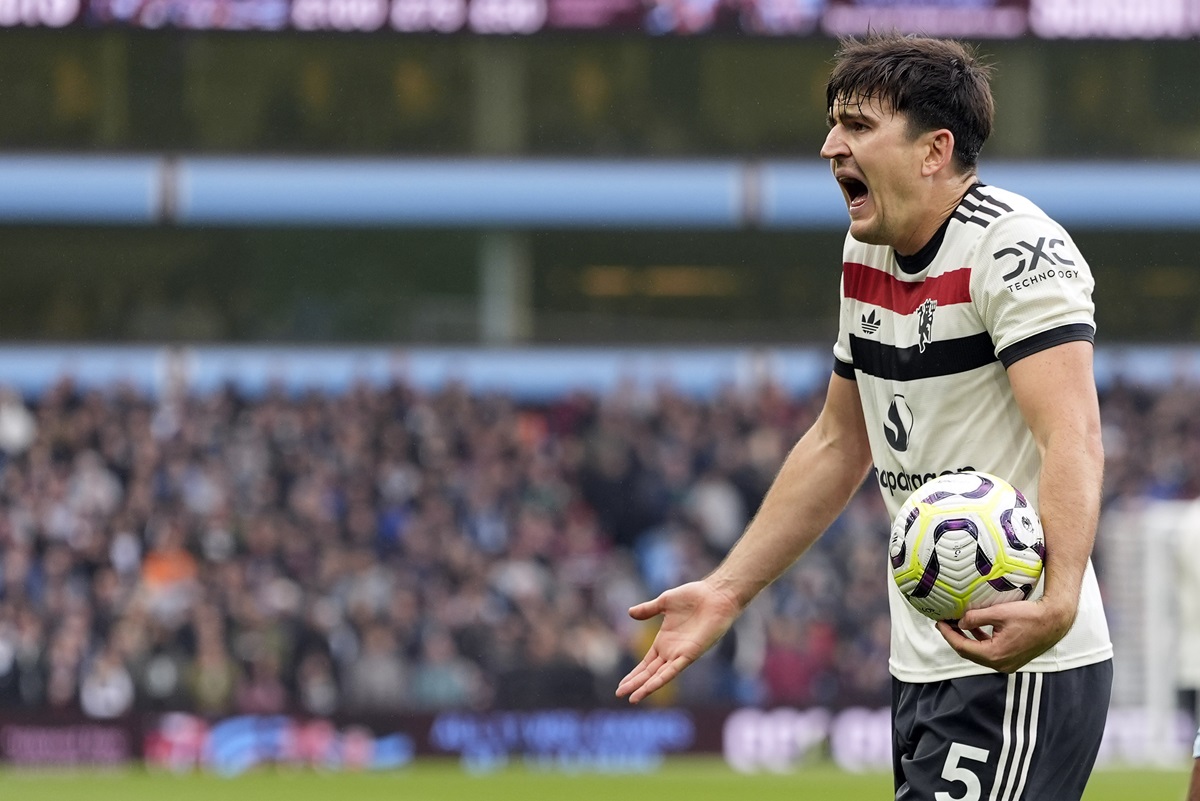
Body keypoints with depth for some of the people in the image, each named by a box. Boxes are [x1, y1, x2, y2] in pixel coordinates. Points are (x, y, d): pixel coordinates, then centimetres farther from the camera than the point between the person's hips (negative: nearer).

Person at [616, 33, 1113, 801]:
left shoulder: (1016, 249, -15)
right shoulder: (867, 254, 12)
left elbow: (1073, 442, -28)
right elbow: (838, 445, 24)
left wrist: (1055, 605, -43)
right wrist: (726, 591, 21)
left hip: (1020, 676, -9)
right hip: (925, 672, 9)